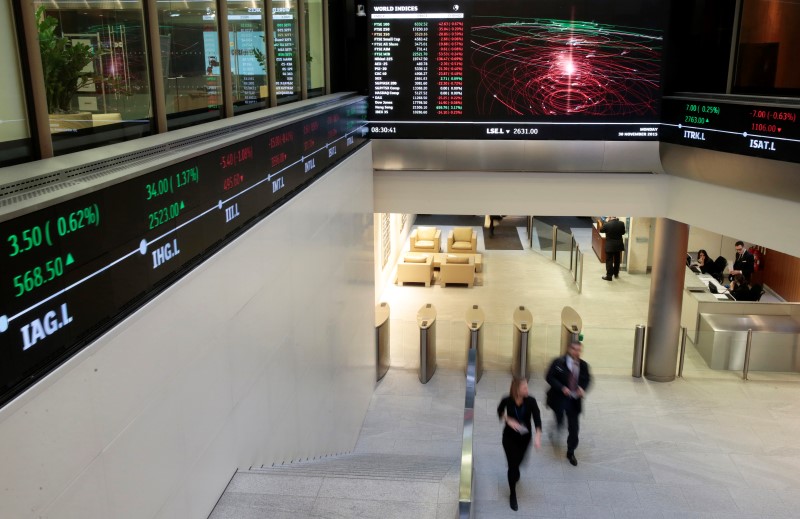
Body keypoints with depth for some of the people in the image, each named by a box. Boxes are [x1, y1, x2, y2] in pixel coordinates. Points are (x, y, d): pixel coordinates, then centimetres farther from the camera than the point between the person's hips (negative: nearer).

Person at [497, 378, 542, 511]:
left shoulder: (531, 401, -22)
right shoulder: (507, 401, -23)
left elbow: (537, 417, -30)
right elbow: (500, 411, -2)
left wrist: (538, 435, -45)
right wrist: (508, 420, -21)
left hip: (525, 437, 2)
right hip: (509, 437, -2)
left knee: (518, 460, 22)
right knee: (513, 464, -3)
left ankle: (514, 474, 59)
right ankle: (513, 495, 18)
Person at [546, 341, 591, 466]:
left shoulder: (583, 365, -1)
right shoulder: (558, 362, -11)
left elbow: (587, 379, 12)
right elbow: (549, 377, -10)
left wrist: (582, 388, -9)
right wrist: (562, 388, -21)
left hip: (574, 401, 3)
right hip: (560, 399, -3)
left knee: (574, 428, 5)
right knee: (560, 422, 5)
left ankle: (571, 453, 24)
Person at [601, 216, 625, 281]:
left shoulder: (607, 224, -18)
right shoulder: (621, 223, -8)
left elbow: (602, 230, 1)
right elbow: (623, 233, 5)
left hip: (609, 246, -4)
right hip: (618, 245, 4)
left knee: (609, 261, 2)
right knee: (617, 260, 18)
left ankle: (609, 276, 2)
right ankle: (616, 274, 31)